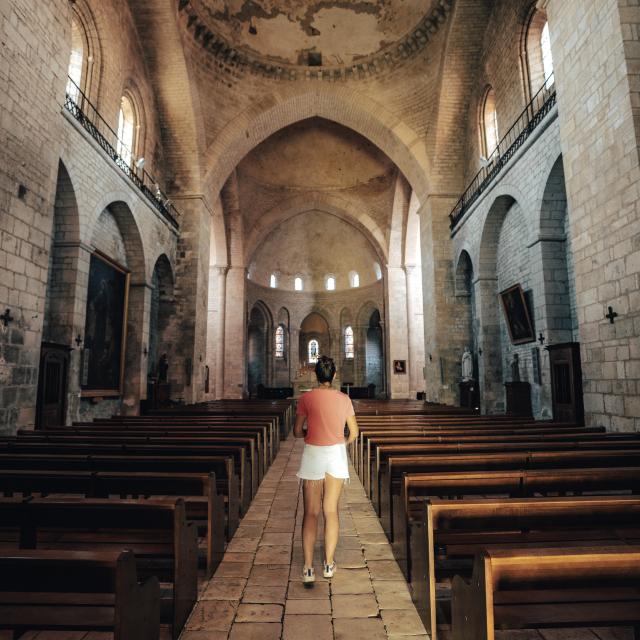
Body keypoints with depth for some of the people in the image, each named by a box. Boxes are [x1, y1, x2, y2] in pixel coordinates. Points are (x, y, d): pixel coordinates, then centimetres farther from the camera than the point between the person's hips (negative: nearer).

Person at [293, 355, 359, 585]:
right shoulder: (344, 399, -2)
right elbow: (354, 432, 3)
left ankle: (308, 568, 5)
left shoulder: (306, 398, -8)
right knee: (331, 510, 13)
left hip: (313, 455, -2)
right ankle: (329, 564, 22)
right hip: (337, 455, 2)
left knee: (311, 512, 7)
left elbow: (297, 432, -5)